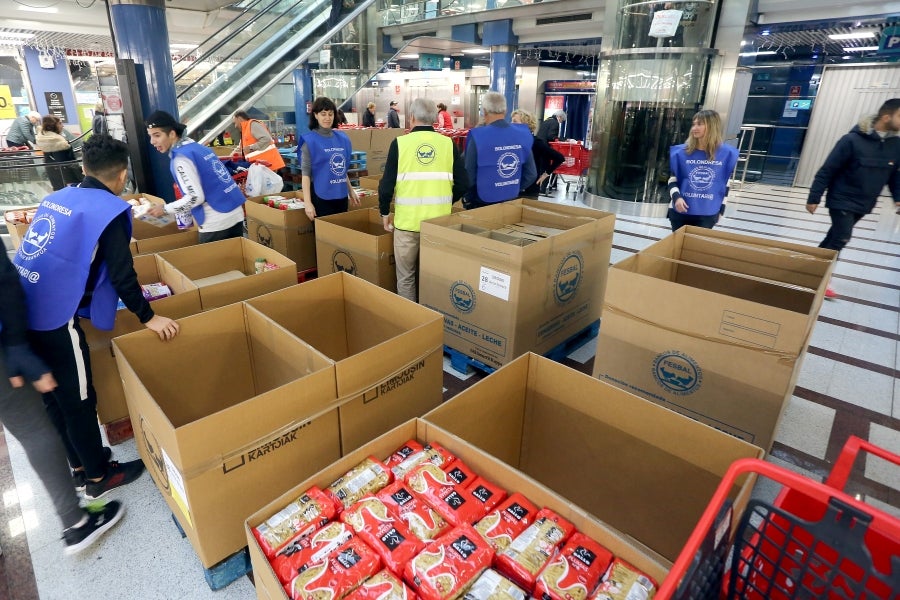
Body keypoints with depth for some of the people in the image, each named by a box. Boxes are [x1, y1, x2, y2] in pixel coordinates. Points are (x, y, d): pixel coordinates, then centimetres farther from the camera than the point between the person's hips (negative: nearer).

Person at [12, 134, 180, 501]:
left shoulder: (57, 197, 13)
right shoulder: (109, 209, -10)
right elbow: (121, 274, -13)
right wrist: (148, 317, -3)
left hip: (19, 312, 8)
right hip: (54, 318, -8)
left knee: (53, 396, 20)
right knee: (78, 400, 7)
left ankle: (79, 466, 38)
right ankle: (98, 477, 24)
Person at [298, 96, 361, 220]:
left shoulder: (342, 138, 7)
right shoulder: (310, 141, -8)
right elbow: (305, 173, -11)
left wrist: (351, 190, 18)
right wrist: (307, 203, -17)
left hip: (341, 195, 5)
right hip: (321, 196, -5)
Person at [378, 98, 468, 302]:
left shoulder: (400, 143, -5)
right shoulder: (447, 143, 0)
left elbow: (387, 184, -7)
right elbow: (463, 183, 0)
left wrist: (384, 212, 9)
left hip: (407, 220, -2)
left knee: (406, 276, 14)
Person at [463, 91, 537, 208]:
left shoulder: (478, 136, -18)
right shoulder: (522, 135, -5)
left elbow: (468, 175, -15)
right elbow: (531, 174, 1)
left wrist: (468, 198, 2)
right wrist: (514, 190, 13)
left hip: (482, 203, -4)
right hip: (512, 201, 4)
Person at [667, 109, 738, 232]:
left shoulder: (726, 153, -3)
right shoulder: (681, 152, -2)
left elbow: (726, 184, 6)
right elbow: (672, 179, 3)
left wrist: (721, 210, 8)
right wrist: (676, 197, -15)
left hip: (708, 215, -1)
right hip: (681, 212, 1)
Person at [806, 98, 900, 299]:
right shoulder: (853, 140, -17)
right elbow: (827, 171, -14)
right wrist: (814, 198, -14)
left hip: (864, 205, 6)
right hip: (842, 201, -6)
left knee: (835, 237, 14)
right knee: (841, 238, -10)